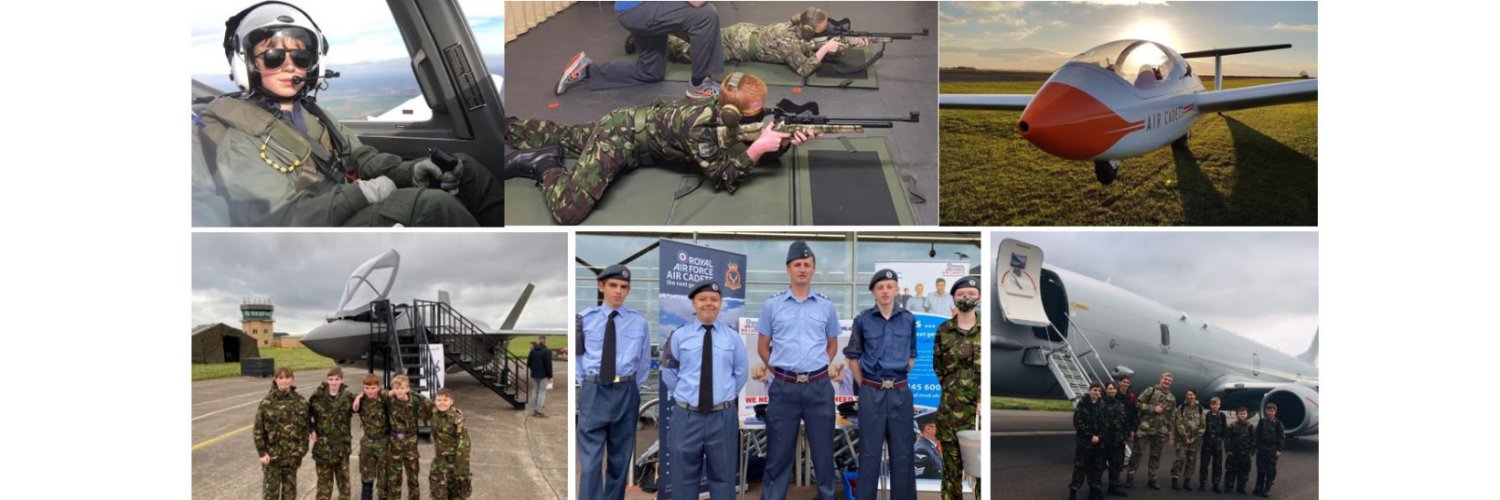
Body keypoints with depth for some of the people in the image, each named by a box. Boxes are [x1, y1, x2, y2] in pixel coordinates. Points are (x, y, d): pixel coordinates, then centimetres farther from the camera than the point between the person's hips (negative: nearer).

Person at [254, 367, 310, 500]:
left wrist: (302, 450, 0)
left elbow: (305, 428, 4)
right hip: (272, 453, -2)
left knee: (290, 487, 13)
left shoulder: (300, 402, -1)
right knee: (270, 488, 2)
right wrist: (262, 452, -10)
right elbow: (258, 429, -6)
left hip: (292, 454, 2)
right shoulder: (267, 402, -8)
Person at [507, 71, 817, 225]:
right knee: (567, 211, -25)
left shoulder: (721, 114, -10)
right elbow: (724, 179, -27)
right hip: (618, 136, -9)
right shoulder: (700, 127, -33)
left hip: (631, 124, 9)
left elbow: (750, 151, -1)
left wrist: (785, 142, -19)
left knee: (562, 137, 31)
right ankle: (545, 168, 1)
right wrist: (758, 147, -34)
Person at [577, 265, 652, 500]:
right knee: (590, 460, -5)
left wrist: (633, 389, 6)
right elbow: (577, 355, 8)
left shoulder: (639, 322, 2)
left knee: (620, 459, 12)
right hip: (593, 392, -1)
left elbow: (644, 361, 10)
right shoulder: (584, 318, 0)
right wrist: (586, 385, 5)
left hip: (626, 393, 2)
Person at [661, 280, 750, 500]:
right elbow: (669, 372, 9)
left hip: (723, 416, 1)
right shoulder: (679, 335, 0)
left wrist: (727, 396, 7)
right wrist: (684, 395, 6)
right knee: (684, 474, 8)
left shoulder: (732, 335, 2)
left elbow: (742, 372, 10)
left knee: (723, 474, 11)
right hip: (688, 416, 0)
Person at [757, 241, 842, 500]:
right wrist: (779, 371, 3)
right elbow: (762, 346, 9)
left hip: (819, 387, 1)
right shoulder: (772, 305, 3)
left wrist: (817, 369, 7)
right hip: (784, 387, -1)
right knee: (779, 453, 5)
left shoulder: (826, 306, 6)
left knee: (823, 451, 8)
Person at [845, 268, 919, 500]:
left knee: (902, 452, 6)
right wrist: (864, 385, 3)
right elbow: (852, 357, 8)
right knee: (869, 452, 4)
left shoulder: (908, 319, 4)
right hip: (871, 393, -2)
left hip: (900, 393, 2)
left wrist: (899, 380, 9)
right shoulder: (863, 320, -1)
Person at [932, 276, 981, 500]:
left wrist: (984, 399, -10)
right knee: (951, 460, 5)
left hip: (981, 404, -1)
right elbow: (937, 366, 11)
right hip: (951, 406, 1)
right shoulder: (944, 330, 6)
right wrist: (953, 387, 1)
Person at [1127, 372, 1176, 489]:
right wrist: (1153, 408, -15)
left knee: (1156, 455, 10)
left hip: (1160, 431, 4)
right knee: (1137, 452, -2)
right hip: (1145, 428, -4)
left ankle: (1152, 479, 19)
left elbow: (1171, 417, 15)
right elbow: (1138, 403, -7)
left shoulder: (1172, 398, 11)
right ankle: (1130, 476, 5)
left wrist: (1170, 433, 10)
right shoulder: (1150, 390, -3)